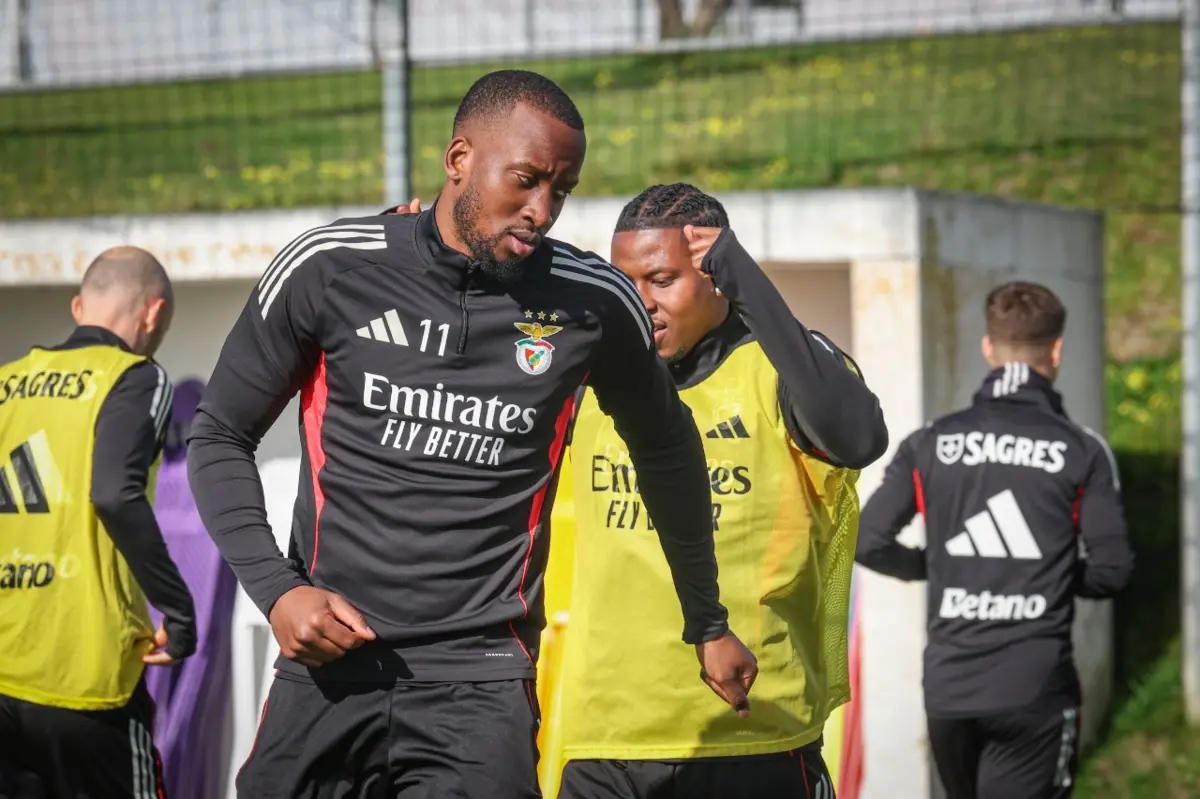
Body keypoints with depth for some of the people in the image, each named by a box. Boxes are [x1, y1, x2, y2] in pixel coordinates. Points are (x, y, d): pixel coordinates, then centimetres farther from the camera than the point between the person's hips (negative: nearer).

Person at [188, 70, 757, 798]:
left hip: (478, 680, -1)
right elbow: (221, 439, 7)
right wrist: (276, 589, -6)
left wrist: (708, 625, 25)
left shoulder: (592, 304, -1)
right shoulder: (329, 270, -3)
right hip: (330, 662, 1)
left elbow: (667, 453, 17)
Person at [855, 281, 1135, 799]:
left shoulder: (930, 444, 2)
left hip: (948, 685, 3)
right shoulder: (1082, 451, -4)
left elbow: (867, 541, 0)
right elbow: (1112, 571, -5)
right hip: (1034, 690, -3)